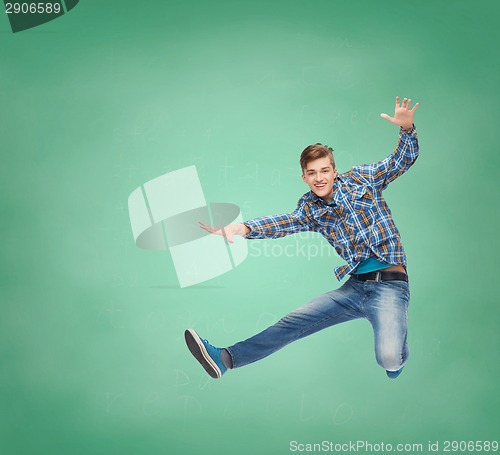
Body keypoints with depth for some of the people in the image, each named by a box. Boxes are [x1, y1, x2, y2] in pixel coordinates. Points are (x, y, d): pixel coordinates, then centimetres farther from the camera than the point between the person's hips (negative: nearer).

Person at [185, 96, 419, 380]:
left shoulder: (361, 179, 3)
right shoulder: (311, 208, 9)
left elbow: (403, 159, 3)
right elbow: (285, 223, -8)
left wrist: (407, 128, -18)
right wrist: (243, 228, -26)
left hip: (390, 285, -4)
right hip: (354, 287, 4)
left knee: (389, 359, -24)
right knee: (290, 324, -1)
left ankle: (399, 349, 11)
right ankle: (224, 358, 2)